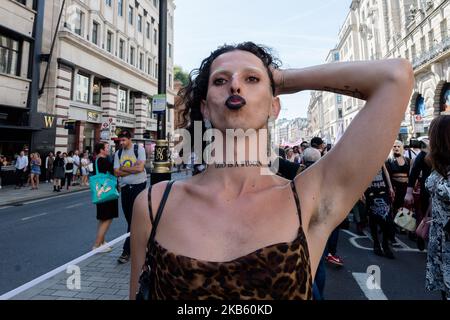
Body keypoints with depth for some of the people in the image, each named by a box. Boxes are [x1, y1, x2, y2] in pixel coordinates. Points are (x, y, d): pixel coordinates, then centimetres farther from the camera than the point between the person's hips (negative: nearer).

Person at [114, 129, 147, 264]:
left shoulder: (139, 149, -4)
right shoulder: (118, 153, 9)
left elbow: (140, 167, -16)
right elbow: (117, 172, 1)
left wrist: (123, 168, -6)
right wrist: (133, 170, -10)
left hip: (138, 186, -5)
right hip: (125, 187, 5)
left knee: (135, 219, -7)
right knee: (129, 219, 10)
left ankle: (127, 251, -2)